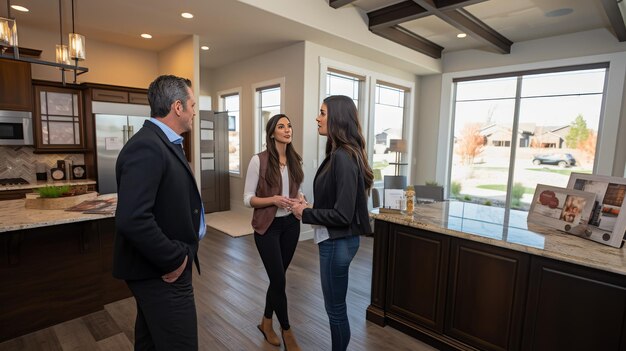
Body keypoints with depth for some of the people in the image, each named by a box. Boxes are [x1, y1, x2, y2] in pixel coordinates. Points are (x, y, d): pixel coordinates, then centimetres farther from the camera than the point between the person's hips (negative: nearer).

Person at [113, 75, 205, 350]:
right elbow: (132, 220, -32)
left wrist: (177, 255, 8)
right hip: (162, 274, -10)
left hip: (159, 268, 10)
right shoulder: (146, 147, -23)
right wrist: (174, 260, -20)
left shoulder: (161, 142, 8)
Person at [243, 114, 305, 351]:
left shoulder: (295, 160, 3)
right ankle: (286, 330, 26)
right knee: (279, 280, 2)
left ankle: (266, 322, 39)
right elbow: (247, 199, -11)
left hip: (291, 225, 5)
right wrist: (274, 200, -25)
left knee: (277, 277, 16)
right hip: (268, 227, -5)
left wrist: (300, 200, -7)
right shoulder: (259, 161, -13)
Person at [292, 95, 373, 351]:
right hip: (335, 239, 10)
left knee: (335, 309, 11)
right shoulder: (340, 153, 5)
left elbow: (342, 214, -24)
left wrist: (305, 213, -14)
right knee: (336, 306, 24)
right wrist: (311, 208, 9)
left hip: (338, 242, -10)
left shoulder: (343, 157, -23)